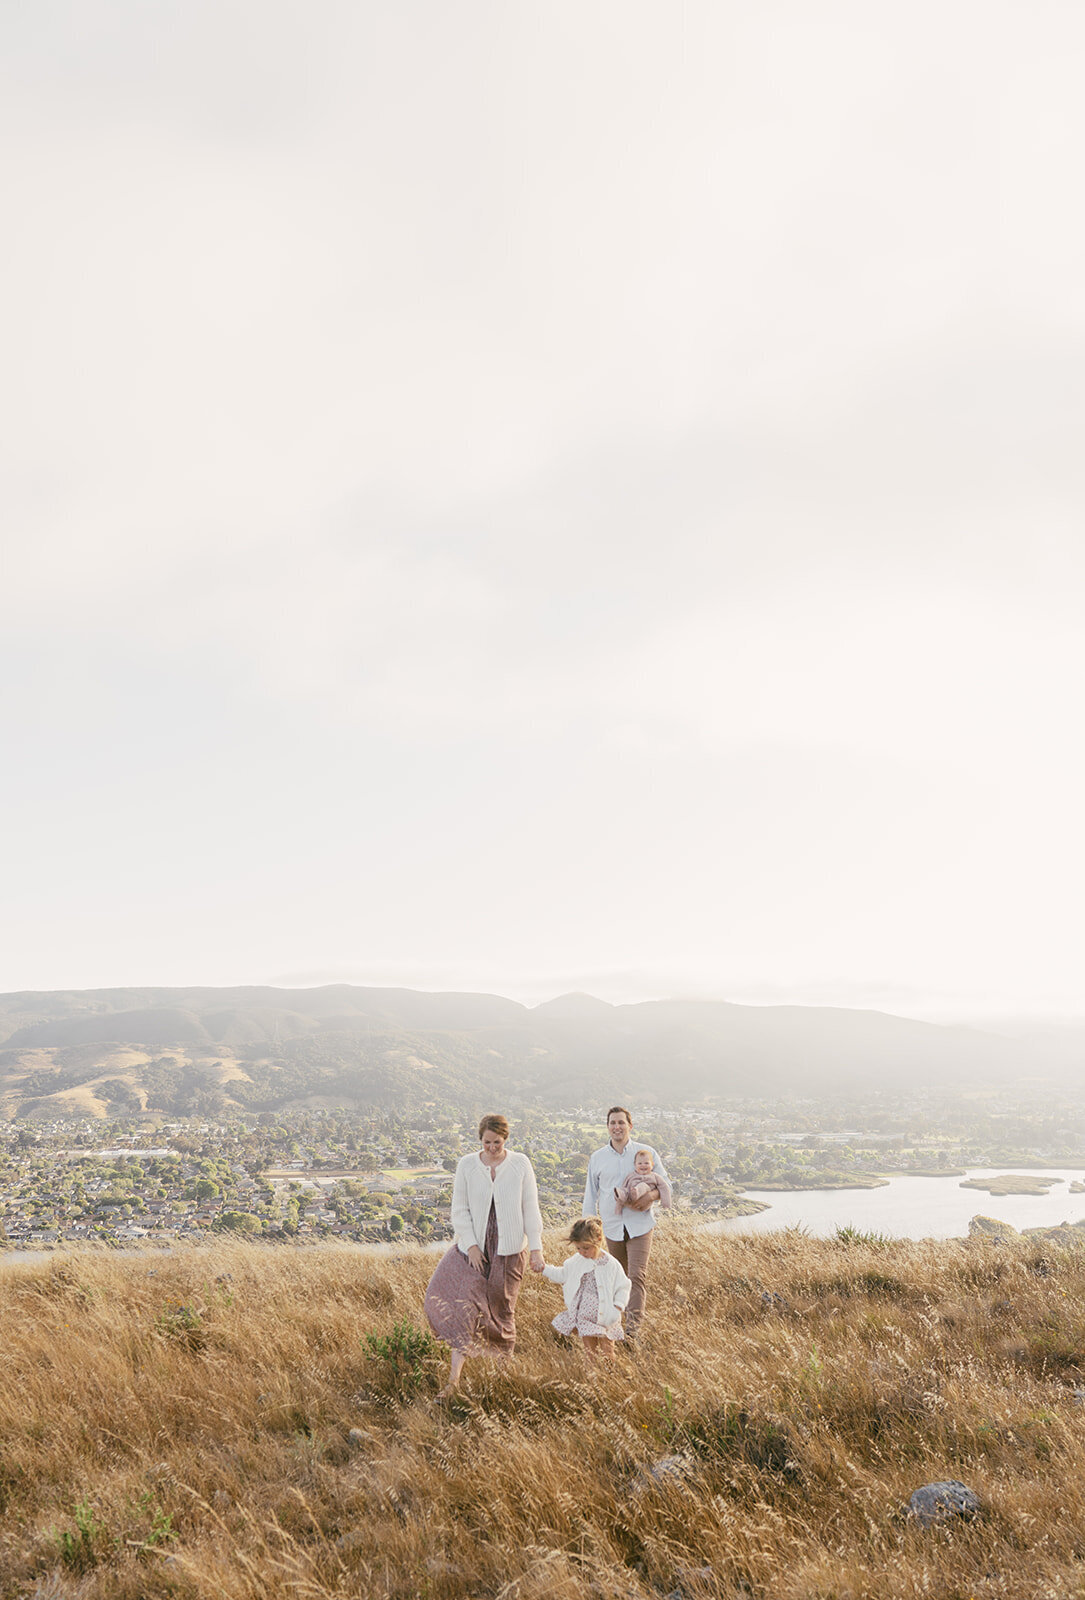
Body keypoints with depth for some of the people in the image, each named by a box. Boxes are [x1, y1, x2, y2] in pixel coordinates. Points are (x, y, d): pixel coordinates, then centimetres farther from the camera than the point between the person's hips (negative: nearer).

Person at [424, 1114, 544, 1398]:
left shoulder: (520, 1164, -3)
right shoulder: (467, 1165, -2)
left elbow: (530, 1209, -1)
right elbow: (460, 1209, 0)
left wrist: (536, 1249, -4)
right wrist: (470, 1245, -10)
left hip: (508, 1251, 0)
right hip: (474, 1247, 1)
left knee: (501, 1311, 5)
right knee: (461, 1304, -14)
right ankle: (454, 1379, -11)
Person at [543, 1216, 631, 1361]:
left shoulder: (611, 1265, -13)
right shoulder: (577, 1261, 0)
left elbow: (623, 1286, -6)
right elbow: (563, 1274, 16)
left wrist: (617, 1307, -17)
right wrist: (544, 1268, 7)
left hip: (604, 1317, -4)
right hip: (584, 1318, 4)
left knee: (606, 1354, 6)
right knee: (589, 1349, 10)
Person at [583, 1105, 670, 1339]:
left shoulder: (646, 1153, 1)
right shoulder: (598, 1158, 7)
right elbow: (591, 1193, 14)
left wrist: (650, 1196, -14)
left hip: (640, 1224, -3)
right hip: (612, 1226, 3)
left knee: (637, 1275, -11)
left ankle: (633, 1326, -10)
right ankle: (641, 1297, 36)